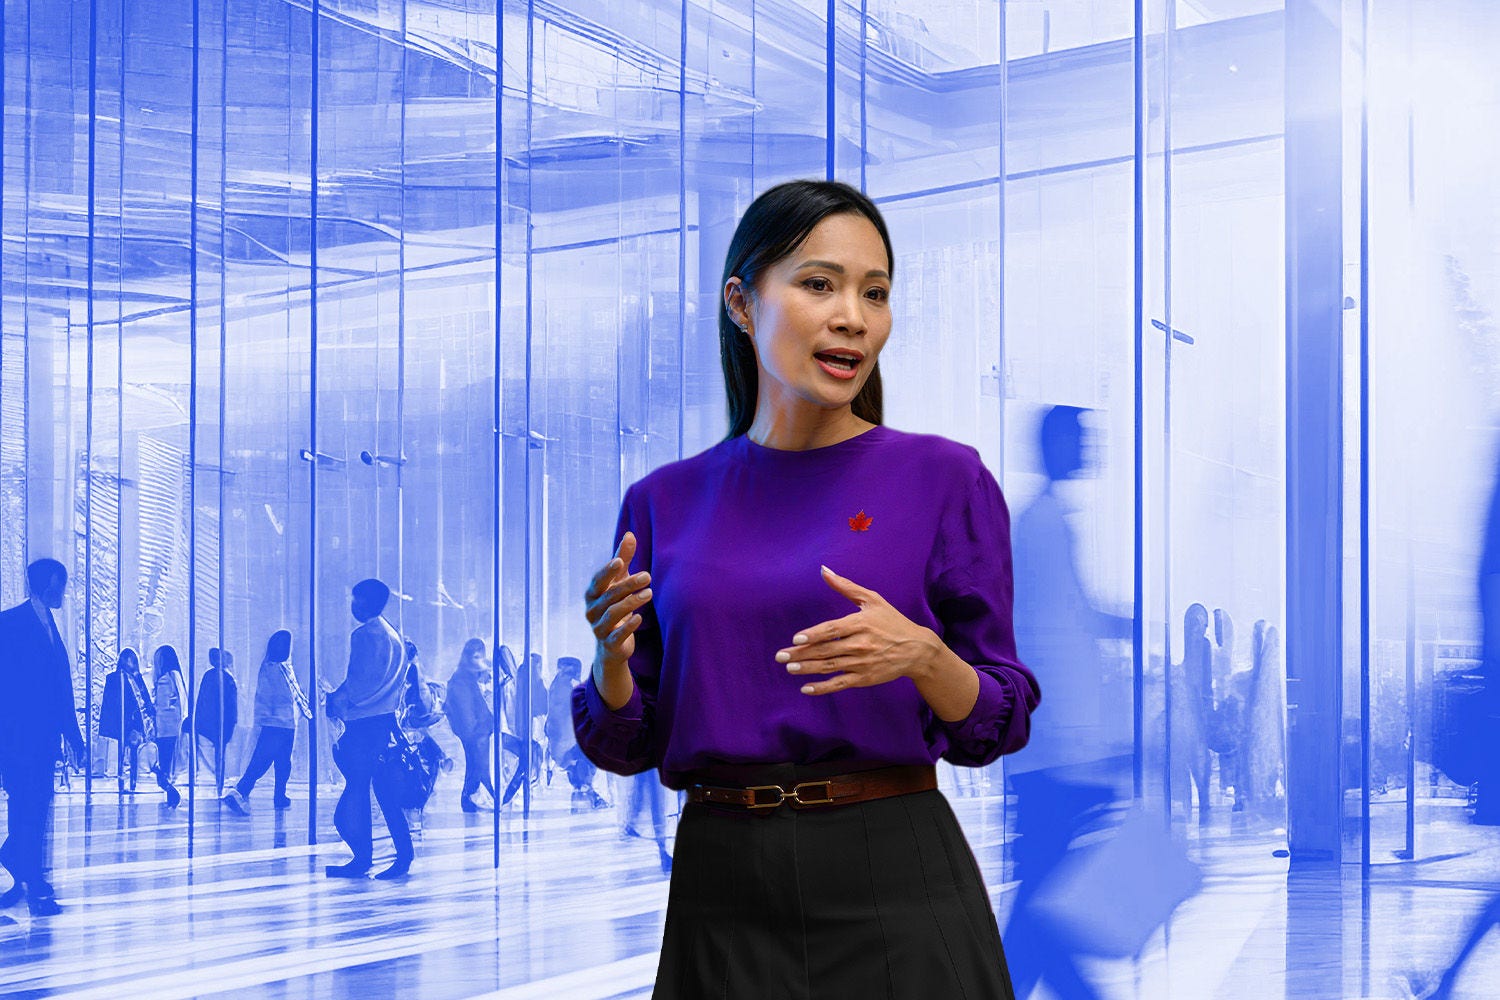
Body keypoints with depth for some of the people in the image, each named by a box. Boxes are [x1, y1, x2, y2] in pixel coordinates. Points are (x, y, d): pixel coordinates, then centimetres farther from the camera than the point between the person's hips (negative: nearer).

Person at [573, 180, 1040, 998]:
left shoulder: (945, 479, -3)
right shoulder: (664, 503, 5)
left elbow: (996, 726, -2)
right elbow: (626, 745, 6)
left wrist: (920, 655, -21)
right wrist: (612, 652, -14)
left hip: (895, 880, -2)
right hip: (721, 897, 3)